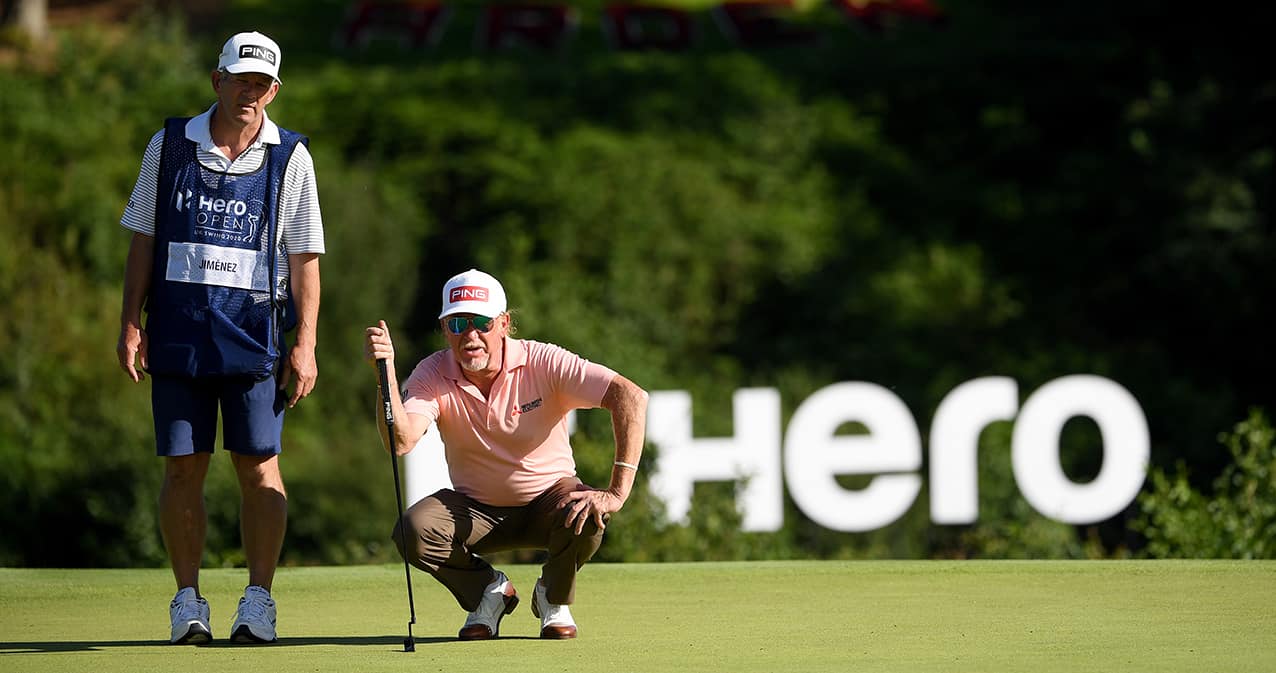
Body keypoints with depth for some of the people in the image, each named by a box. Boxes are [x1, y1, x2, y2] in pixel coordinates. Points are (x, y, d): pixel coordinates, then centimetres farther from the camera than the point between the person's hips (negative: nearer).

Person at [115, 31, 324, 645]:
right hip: (177, 333, 1)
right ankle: (188, 601, 6)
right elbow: (142, 242, 11)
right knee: (183, 468, 0)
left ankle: (258, 600, 0)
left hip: (253, 332, -1)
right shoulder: (170, 146, 7)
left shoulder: (290, 157, 3)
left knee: (259, 466, -5)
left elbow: (304, 258, 2)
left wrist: (305, 343, -5)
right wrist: (130, 323, 3)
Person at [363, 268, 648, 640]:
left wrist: (616, 492, -40)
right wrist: (386, 372, -45)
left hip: (548, 496, -1)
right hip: (476, 509, 1)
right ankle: (489, 592, 3)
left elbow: (630, 396, -31)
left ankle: (554, 599, -1)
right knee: (413, 530, -28)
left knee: (587, 519, -35)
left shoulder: (542, 363, -21)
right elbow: (401, 441, -31)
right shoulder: (434, 375, -15)